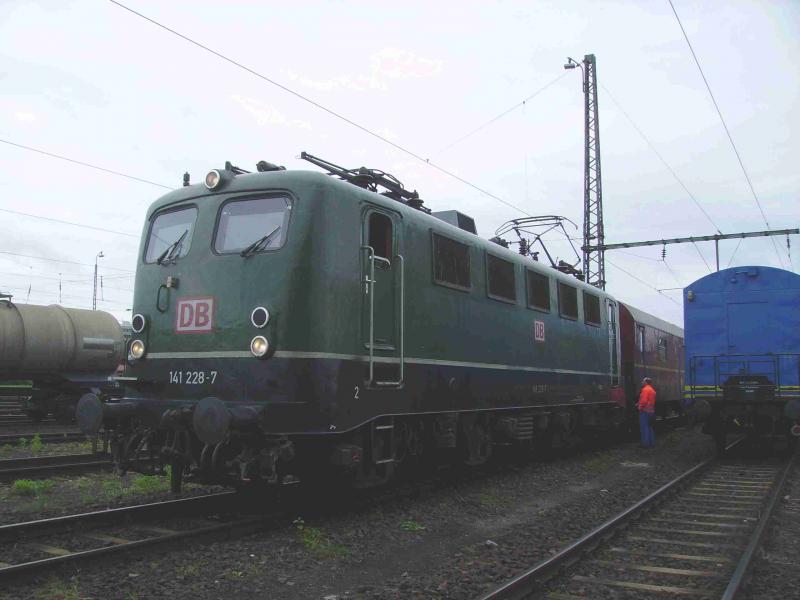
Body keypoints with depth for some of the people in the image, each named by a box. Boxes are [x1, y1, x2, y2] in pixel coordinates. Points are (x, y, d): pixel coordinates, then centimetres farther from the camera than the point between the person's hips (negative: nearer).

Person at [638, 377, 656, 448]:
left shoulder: (645, 389, -14)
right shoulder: (652, 390, 16)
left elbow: (644, 400, -23)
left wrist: (640, 407, -12)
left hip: (645, 411, -9)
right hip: (651, 411, 9)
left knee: (644, 428, -6)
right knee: (650, 427, 14)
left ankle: (646, 443, -8)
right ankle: (652, 443, 16)